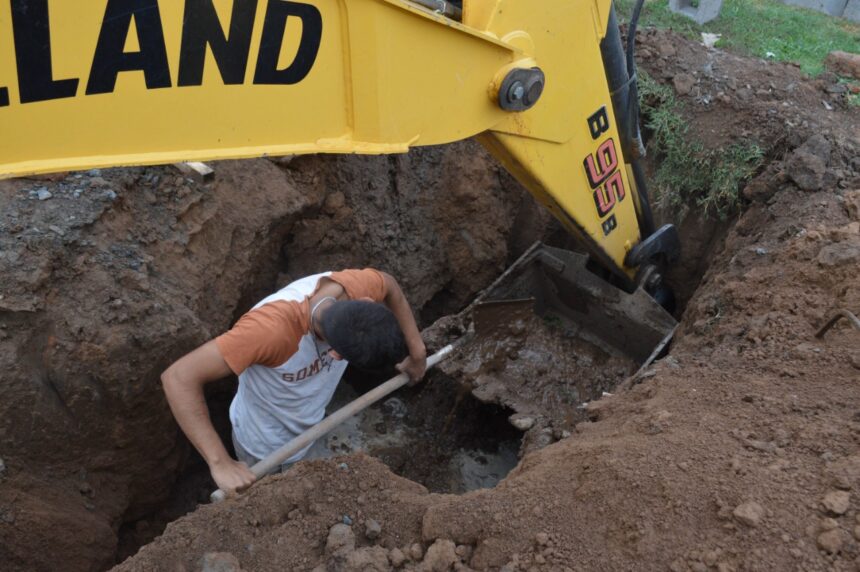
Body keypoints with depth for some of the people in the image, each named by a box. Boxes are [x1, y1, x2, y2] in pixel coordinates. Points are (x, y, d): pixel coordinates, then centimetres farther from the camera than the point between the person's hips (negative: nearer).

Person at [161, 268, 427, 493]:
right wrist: (221, 464, -46)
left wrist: (416, 350, -6)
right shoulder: (272, 328, -47)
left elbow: (390, 287, -4)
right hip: (267, 448, -5)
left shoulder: (357, 286, -30)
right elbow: (179, 378, -44)